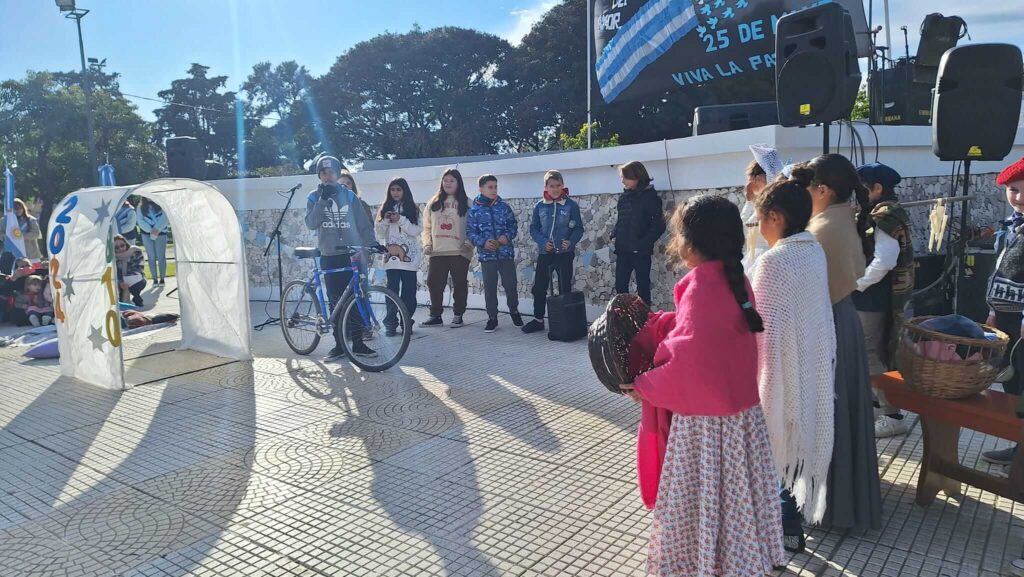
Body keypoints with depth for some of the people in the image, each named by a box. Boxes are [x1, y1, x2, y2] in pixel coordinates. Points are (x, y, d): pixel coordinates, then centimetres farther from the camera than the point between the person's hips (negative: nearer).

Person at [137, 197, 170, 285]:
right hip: (147, 234, 2)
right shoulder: (141, 206, 6)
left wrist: (157, 229, -19)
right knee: (151, 257, 4)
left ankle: (162, 278, 6)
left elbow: (165, 218, -8)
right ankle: (155, 279, 8)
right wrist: (150, 230, -12)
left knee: (161, 256, -2)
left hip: (160, 233, -2)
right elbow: (140, 220, -1)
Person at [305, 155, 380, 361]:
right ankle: (339, 345, 11)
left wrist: (373, 243, -9)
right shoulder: (314, 197, 6)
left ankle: (358, 343, 8)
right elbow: (311, 223, -9)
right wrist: (323, 199, -17)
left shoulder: (349, 195, 6)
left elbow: (363, 223, 4)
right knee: (336, 302, 3)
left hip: (352, 254, 0)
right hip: (330, 256, 0)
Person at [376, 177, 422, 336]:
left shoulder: (413, 209, 6)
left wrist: (401, 220, -13)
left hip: (408, 256, -1)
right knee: (392, 290, -5)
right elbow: (380, 234, 10)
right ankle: (391, 324, -3)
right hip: (391, 256, 1)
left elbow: (417, 231, -4)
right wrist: (385, 220, -8)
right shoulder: (385, 209, 12)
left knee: (408, 291, 1)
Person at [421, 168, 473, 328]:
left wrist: (468, 243, -12)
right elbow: (427, 227, 12)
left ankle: (458, 315, 16)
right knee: (434, 284, 2)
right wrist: (427, 244, 0)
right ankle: (435, 316, 11)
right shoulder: (434, 203, 12)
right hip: (437, 252, 3)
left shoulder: (466, 203, 4)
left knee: (460, 284, 4)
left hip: (459, 252, -2)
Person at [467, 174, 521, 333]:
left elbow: (513, 225, 7)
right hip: (486, 254, -1)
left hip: (506, 252, 1)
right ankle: (492, 317, 15)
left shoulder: (504, 206, 3)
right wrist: (483, 242, -16)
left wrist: (507, 236, -12)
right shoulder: (474, 210, -1)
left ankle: (514, 310, 27)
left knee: (510, 283, 3)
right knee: (489, 287, 4)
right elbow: (470, 232, -2)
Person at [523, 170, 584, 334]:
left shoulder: (571, 205, -4)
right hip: (544, 253, 3)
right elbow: (533, 228, 5)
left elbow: (579, 228, -4)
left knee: (565, 289, 6)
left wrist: (571, 242, -22)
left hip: (565, 254, -2)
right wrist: (543, 242, -12)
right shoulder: (540, 206, 2)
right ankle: (538, 320, 21)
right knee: (539, 288, 7)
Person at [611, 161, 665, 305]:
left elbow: (658, 225, -12)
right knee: (620, 286, 8)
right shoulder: (624, 196, 9)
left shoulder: (650, 197, -9)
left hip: (640, 251, -6)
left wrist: (643, 244, -16)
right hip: (622, 250, 6)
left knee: (643, 286, 6)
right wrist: (614, 236, 4)